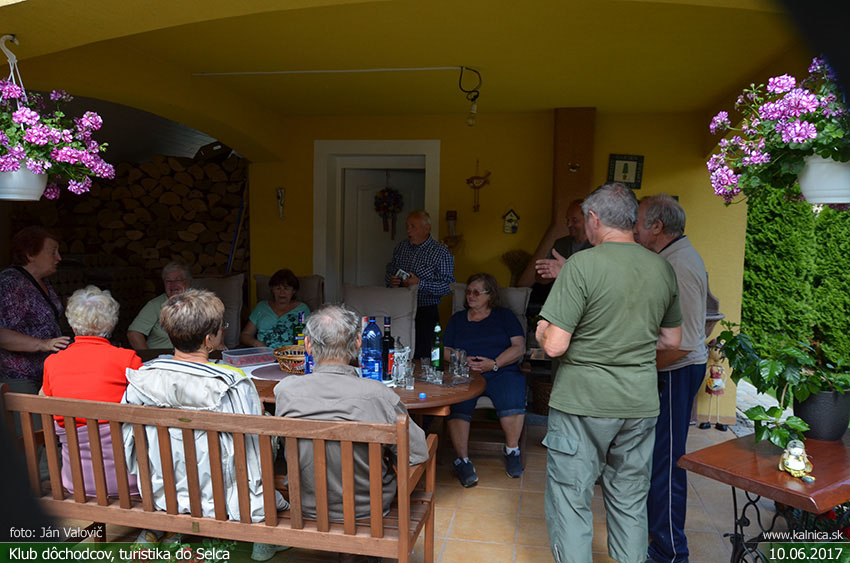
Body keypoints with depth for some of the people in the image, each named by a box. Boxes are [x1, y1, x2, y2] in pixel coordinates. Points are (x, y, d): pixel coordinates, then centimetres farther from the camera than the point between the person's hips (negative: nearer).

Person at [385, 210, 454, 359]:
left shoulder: (441, 253, -7)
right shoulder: (400, 247, 11)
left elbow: (447, 286, -13)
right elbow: (390, 270, 24)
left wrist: (420, 284, -21)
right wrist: (391, 281, 1)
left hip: (425, 313, -5)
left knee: (422, 356, -5)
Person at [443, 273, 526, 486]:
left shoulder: (505, 315, 16)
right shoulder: (458, 319, 24)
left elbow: (519, 347, 4)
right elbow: (445, 351, 17)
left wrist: (494, 363, -10)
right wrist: (462, 361, -5)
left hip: (501, 372, -1)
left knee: (512, 398, -33)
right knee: (457, 405, -31)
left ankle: (512, 451, -11)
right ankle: (463, 460, -25)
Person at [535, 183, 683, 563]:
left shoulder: (583, 264, -16)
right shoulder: (663, 269, 3)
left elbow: (554, 345, -19)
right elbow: (671, 341, 13)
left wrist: (542, 329, 2)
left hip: (582, 402, -5)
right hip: (641, 403, 6)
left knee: (570, 500, 8)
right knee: (630, 501, 18)